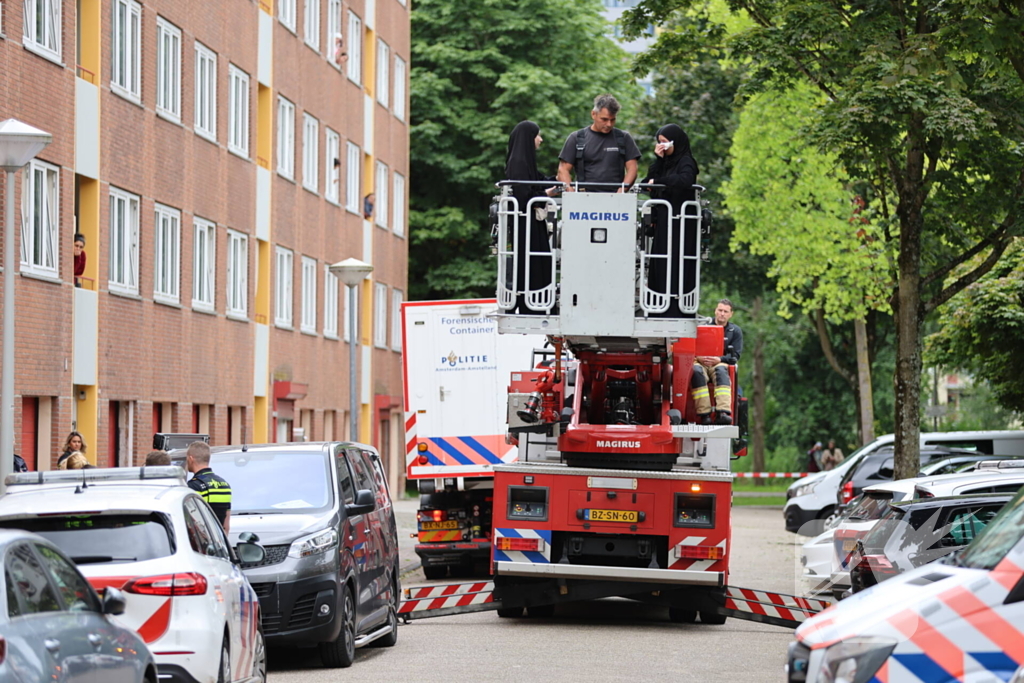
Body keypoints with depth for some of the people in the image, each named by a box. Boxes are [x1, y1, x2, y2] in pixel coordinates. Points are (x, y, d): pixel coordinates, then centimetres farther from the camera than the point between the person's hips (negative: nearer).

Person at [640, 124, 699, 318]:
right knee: (659, 265, 5)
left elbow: (685, 180, -27)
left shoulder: (685, 162, -6)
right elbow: (650, 179, 8)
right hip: (663, 222, 8)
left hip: (679, 225, -8)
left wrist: (659, 181, -21)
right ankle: (659, 311, 5)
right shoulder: (666, 162, 17)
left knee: (673, 266, -12)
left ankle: (675, 309, -13)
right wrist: (658, 159, -1)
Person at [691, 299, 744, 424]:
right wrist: (699, 357, -17)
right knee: (697, 371, -38)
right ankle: (704, 413, -45)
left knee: (721, 371, -38)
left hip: (720, 362, 0)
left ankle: (723, 412, -54)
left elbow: (735, 355, 5)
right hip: (699, 361, 0)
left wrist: (719, 359, -14)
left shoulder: (735, 331, 14)